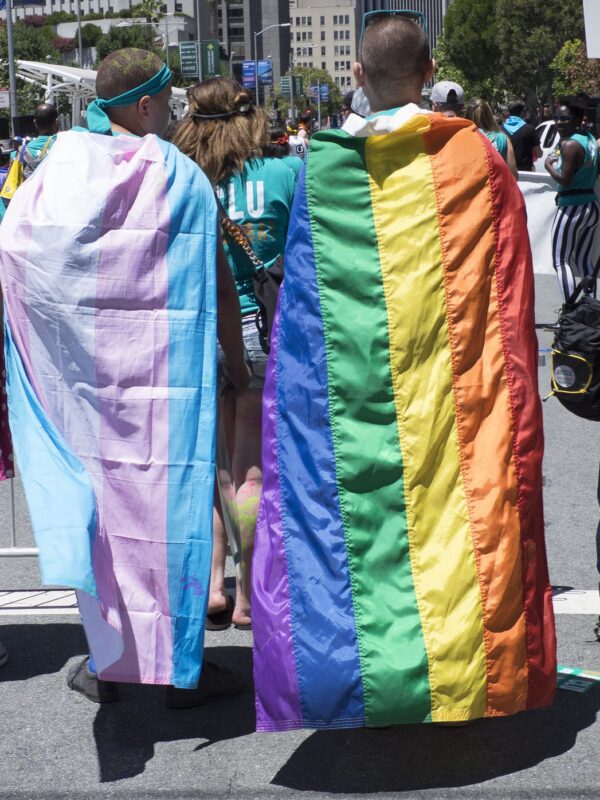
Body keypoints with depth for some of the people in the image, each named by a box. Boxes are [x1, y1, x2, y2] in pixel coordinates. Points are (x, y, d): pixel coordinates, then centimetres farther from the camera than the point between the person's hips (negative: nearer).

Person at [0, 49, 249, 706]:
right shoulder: (181, 179, -7)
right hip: (164, 374, -2)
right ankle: (177, 663, 13)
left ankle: (107, 661, 20)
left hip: (79, 374, 3)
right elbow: (219, 284, -5)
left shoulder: (55, 172, 0)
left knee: (92, 499, 12)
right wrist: (236, 362, 8)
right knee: (167, 503, 6)